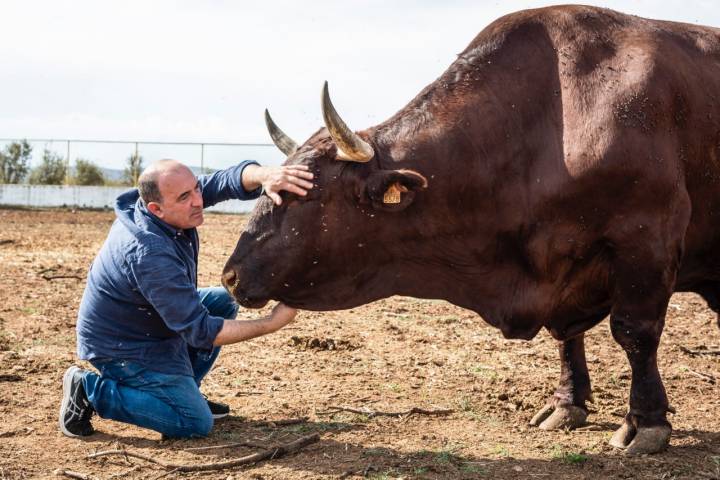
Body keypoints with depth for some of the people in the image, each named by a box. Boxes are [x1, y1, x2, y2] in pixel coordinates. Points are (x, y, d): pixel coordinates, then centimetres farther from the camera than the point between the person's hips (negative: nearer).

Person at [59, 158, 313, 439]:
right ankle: (90, 390, -5)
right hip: (121, 348, -9)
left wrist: (264, 175, -40)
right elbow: (201, 331, -31)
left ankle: (184, 391, 17)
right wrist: (271, 324, -29)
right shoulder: (150, 253, -35)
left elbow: (230, 180, -16)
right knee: (195, 423, -10)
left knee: (223, 302, 11)